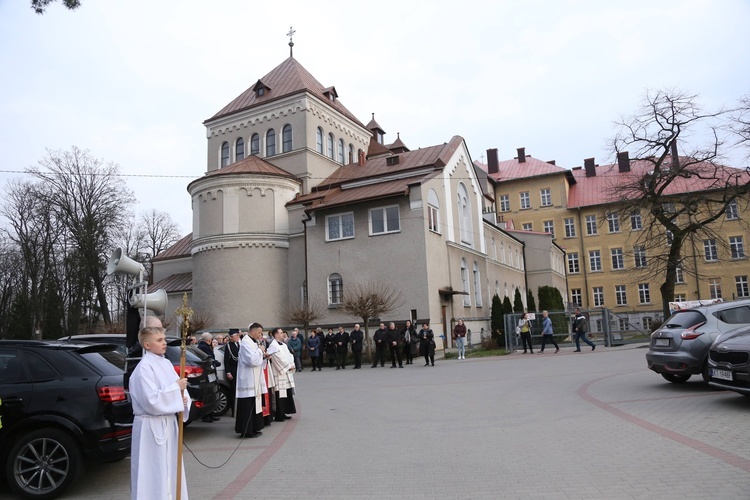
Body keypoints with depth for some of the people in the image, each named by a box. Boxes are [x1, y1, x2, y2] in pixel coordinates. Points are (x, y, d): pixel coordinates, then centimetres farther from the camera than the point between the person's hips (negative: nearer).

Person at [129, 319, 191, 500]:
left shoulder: (166, 363, 8)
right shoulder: (144, 368, -16)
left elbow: (179, 390, 12)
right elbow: (152, 401, -23)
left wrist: (184, 399, -9)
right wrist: (176, 388, -18)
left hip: (168, 425, 8)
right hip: (151, 428, -8)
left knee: (170, 471, 17)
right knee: (153, 474, 1)